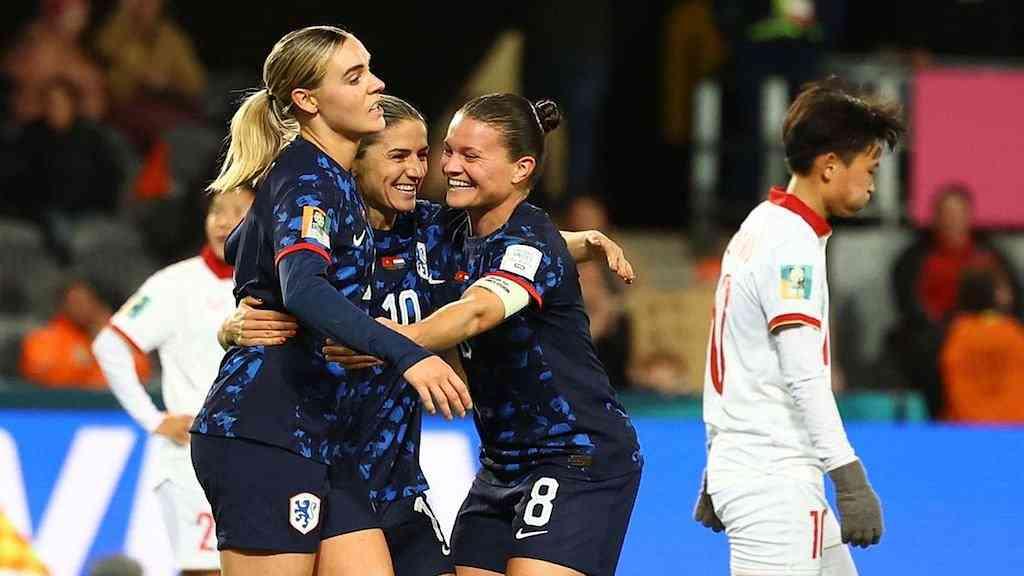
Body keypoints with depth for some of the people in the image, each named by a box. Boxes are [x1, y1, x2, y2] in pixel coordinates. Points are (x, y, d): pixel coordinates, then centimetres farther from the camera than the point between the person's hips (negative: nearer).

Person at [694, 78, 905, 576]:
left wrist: (716, 476, 24)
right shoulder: (793, 244, -13)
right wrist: (851, 479, -22)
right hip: (773, 480, -10)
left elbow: (730, 362, 20)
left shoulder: (759, 228, 16)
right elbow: (803, 376, -21)